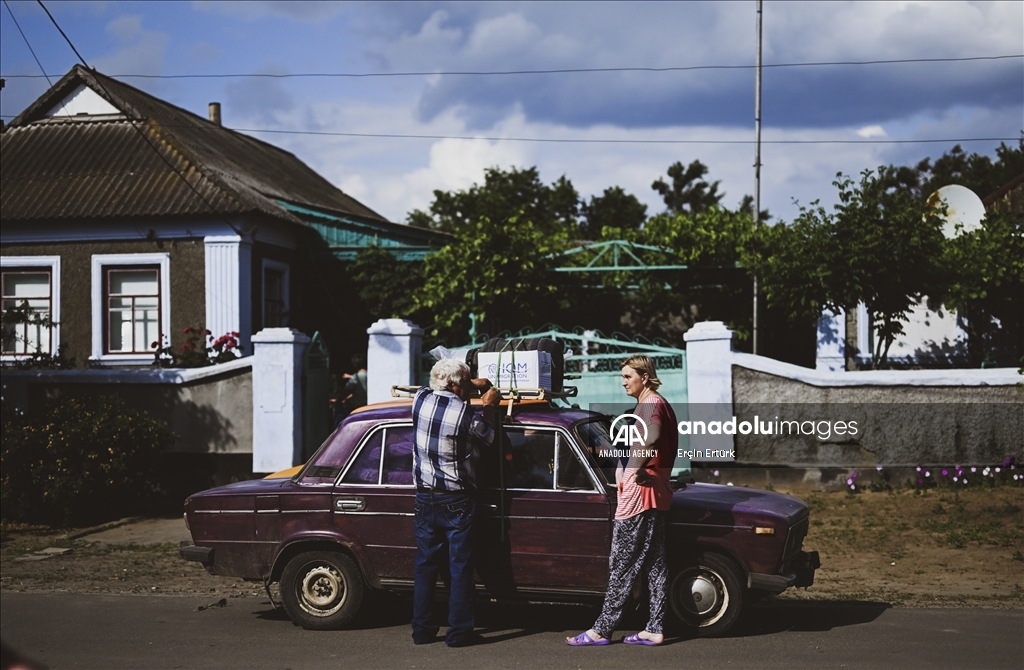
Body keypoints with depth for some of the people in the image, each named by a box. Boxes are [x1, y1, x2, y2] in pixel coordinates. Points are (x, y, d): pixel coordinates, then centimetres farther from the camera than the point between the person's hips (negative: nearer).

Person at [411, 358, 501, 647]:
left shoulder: (420, 400, -3)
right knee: (460, 566, 3)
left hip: (425, 496, 5)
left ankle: (422, 629, 15)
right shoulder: (465, 413, -18)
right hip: (457, 500, -5)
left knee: (425, 564, 11)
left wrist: (474, 385, 23)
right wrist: (489, 406, 16)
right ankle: (459, 632, 6)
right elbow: (487, 436, 2)